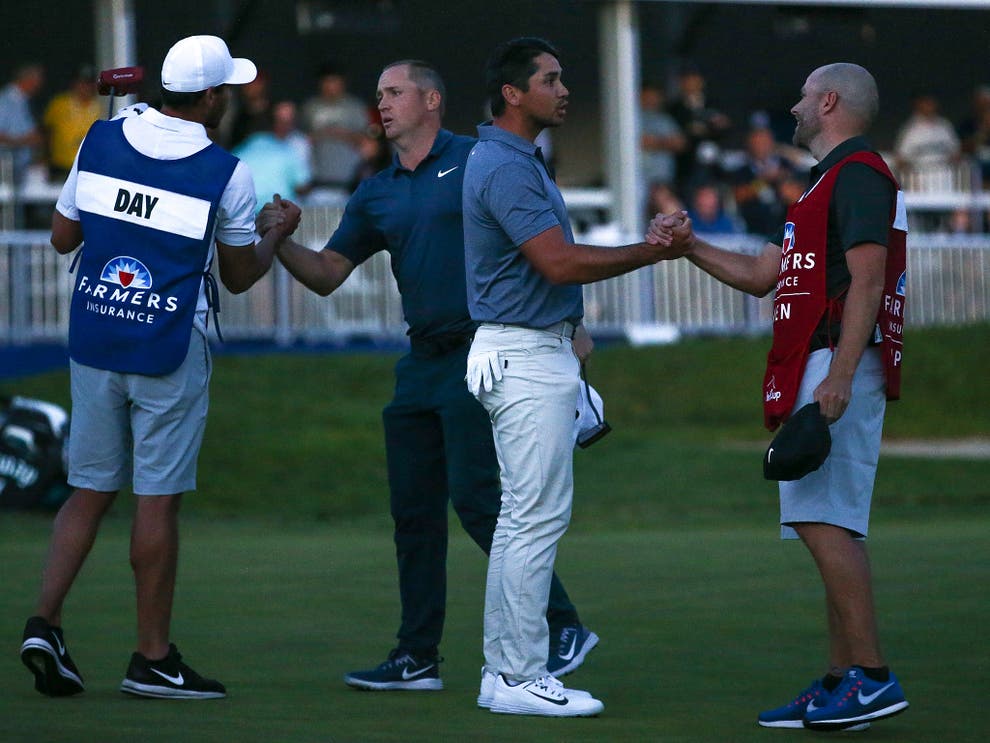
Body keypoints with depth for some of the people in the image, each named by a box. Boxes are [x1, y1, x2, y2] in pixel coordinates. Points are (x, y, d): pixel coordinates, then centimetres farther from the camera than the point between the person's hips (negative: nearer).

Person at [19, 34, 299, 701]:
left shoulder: (102, 141, 2)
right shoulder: (227, 175, -8)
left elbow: (62, 236, 10)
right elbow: (240, 277, 4)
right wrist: (279, 232, 22)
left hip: (94, 343, 4)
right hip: (169, 349, -4)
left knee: (91, 489, 12)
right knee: (159, 498, 1)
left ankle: (45, 620, -2)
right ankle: (153, 659, 5)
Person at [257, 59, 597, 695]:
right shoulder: (376, 196, 16)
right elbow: (327, 275, 15)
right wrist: (279, 240, -2)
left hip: (479, 351, -7)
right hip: (422, 360, 7)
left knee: (476, 496, -14)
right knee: (414, 509, 6)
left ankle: (564, 628, -6)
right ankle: (417, 657, 12)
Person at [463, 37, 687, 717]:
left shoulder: (519, 161, 17)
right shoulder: (506, 168, -17)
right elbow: (561, 262, -23)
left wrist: (570, 329, 21)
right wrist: (651, 252, -16)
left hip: (541, 350, 11)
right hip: (525, 358, -11)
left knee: (522, 519, 12)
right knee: (537, 516, -10)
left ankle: (505, 672, 15)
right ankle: (521, 679, -8)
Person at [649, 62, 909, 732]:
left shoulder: (859, 174, -8)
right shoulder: (828, 181, 25)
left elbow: (867, 280, -19)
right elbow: (762, 275, 30)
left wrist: (839, 376, -26)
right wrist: (689, 245, 22)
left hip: (839, 363, -11)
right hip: (813, 374, 11)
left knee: (824, 521, -17)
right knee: (830, 526, 8)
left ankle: (872, 676, -19)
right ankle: (841, 684, 9)